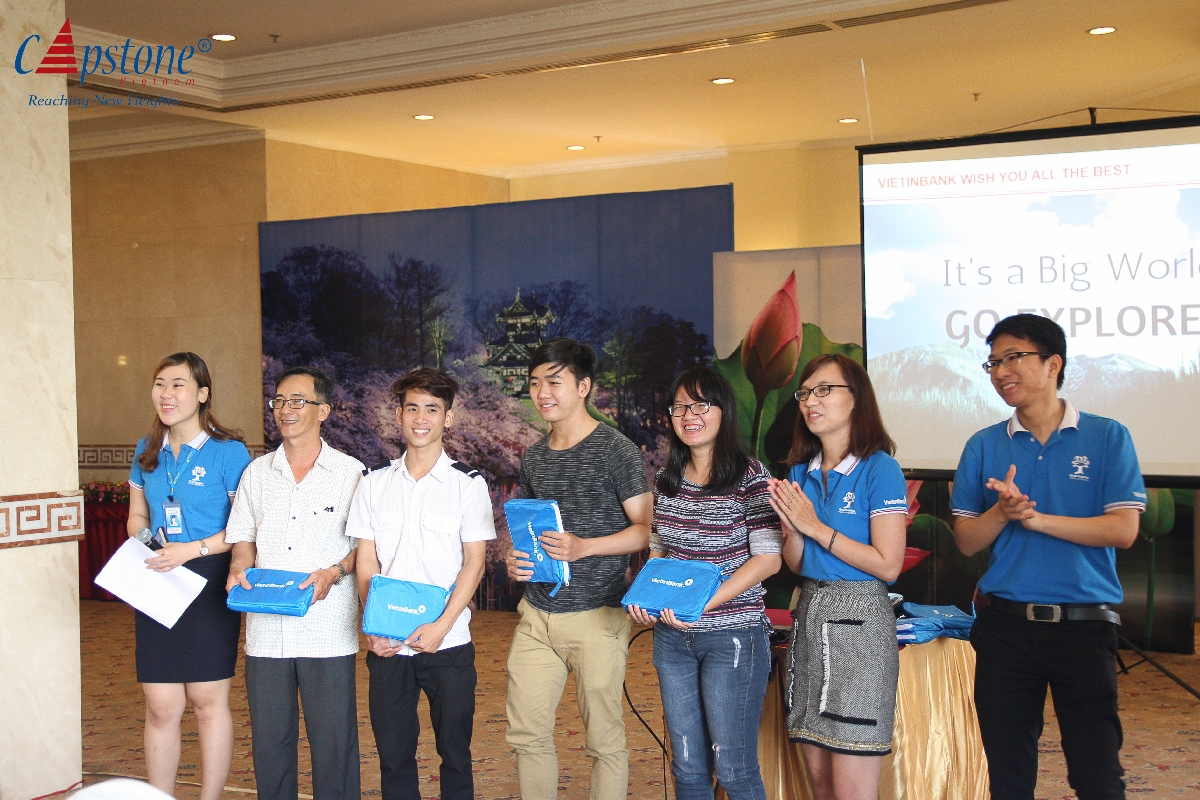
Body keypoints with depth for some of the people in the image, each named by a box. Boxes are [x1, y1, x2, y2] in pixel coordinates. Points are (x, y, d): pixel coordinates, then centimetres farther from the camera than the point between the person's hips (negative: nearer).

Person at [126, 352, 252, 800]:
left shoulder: (228, 452, -8)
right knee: (161, 707, 5)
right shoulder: (147, 452, 10)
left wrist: (192, 549, -19)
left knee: (208, 701, 4)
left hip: (208, 585, -4)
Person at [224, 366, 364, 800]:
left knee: (333, 741, 0)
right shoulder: (256, 472, 12)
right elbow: (243, 538, 17)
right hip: (266, 630, 3)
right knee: (269, 740, 9)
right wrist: (239, 568, -4)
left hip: (327, 630, -3)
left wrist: (334, 573, -15)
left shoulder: (350, 472, 2)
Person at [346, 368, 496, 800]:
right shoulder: (374, 483, 7)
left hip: (448, 643, -2)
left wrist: (441, 626, -13)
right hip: (387, 645, 2)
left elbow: (474, 562, -3)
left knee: (454, 751, 4)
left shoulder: (468, 484, 0)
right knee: (392, 752, 6)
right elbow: (366, 562, 7)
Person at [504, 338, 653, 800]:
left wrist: (582, 547, -20)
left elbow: (645, 529, -8)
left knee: (604, 739, 1)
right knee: (526, 733, 8)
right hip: (536, 614, 6)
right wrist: (516, 563, 2)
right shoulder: (533, 458, 13)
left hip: (596, 617, -6)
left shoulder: (616, 450, -6)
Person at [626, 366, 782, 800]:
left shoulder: (750, 476, -8)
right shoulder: (666, 479, 9)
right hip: (672, 636, 6)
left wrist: (704, 602, -23)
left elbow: (767, 558, -13)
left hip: (732, 634, -5)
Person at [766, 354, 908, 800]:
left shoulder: (879, 469, -9)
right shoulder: (801, 472, 11)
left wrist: (815, 527, -12)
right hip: (809, 614, 7)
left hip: (859, 619, -7)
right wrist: (791, 528, -7)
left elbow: (888, 565, -14)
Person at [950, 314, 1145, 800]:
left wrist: (1036, 518, -16)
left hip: (1083, 625, -2)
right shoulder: (983, 447, 6)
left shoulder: (1107, 438, 0)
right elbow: (966, 541, 5)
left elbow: (1123, 530, -9)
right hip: (1004, 624, 3)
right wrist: (1002, 511, -15)